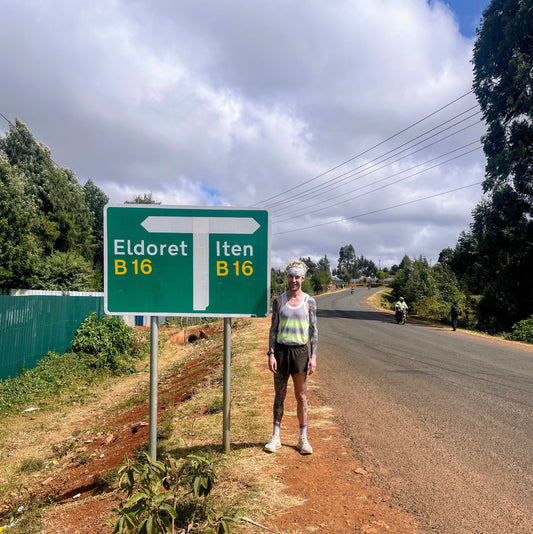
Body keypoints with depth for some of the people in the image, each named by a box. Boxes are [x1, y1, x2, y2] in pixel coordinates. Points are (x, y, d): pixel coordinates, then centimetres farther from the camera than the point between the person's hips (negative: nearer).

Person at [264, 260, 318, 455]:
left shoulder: (309, 302, 2)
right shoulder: (279, 301, 4)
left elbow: (314, 330, 3)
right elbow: (273, 329, 4)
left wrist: (313, 356, -5)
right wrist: (271, 354, -5)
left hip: (300, 351, -1)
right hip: (281, 350, 1)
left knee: (301, 397, 4)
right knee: (279, 395, 8)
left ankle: (303, 439, 15)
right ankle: (275, 437, 18)